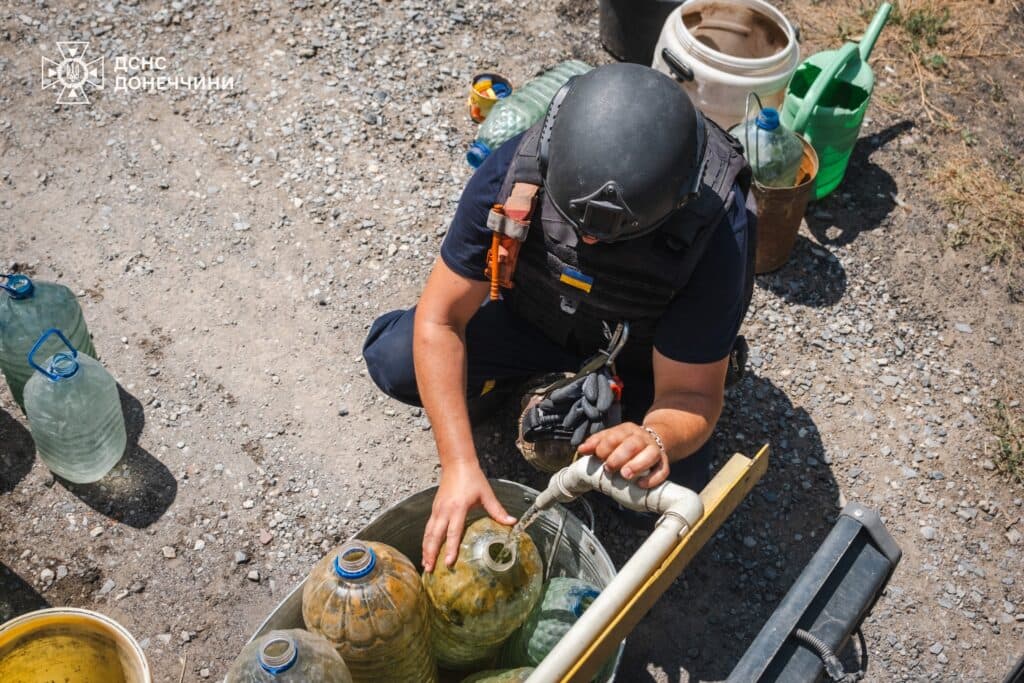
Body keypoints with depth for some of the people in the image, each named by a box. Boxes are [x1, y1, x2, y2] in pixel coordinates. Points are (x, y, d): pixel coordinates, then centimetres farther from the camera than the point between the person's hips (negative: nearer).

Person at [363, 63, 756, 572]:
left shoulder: (715, 232, -37)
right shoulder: (514, 173, -33)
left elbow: (691, 395, -28)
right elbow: (439, 320, -26)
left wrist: (657, 438, -53)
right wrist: (460, 465, -35)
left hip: (642, 354, 0)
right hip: (532, 317, 1)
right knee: (394, 360, -20)